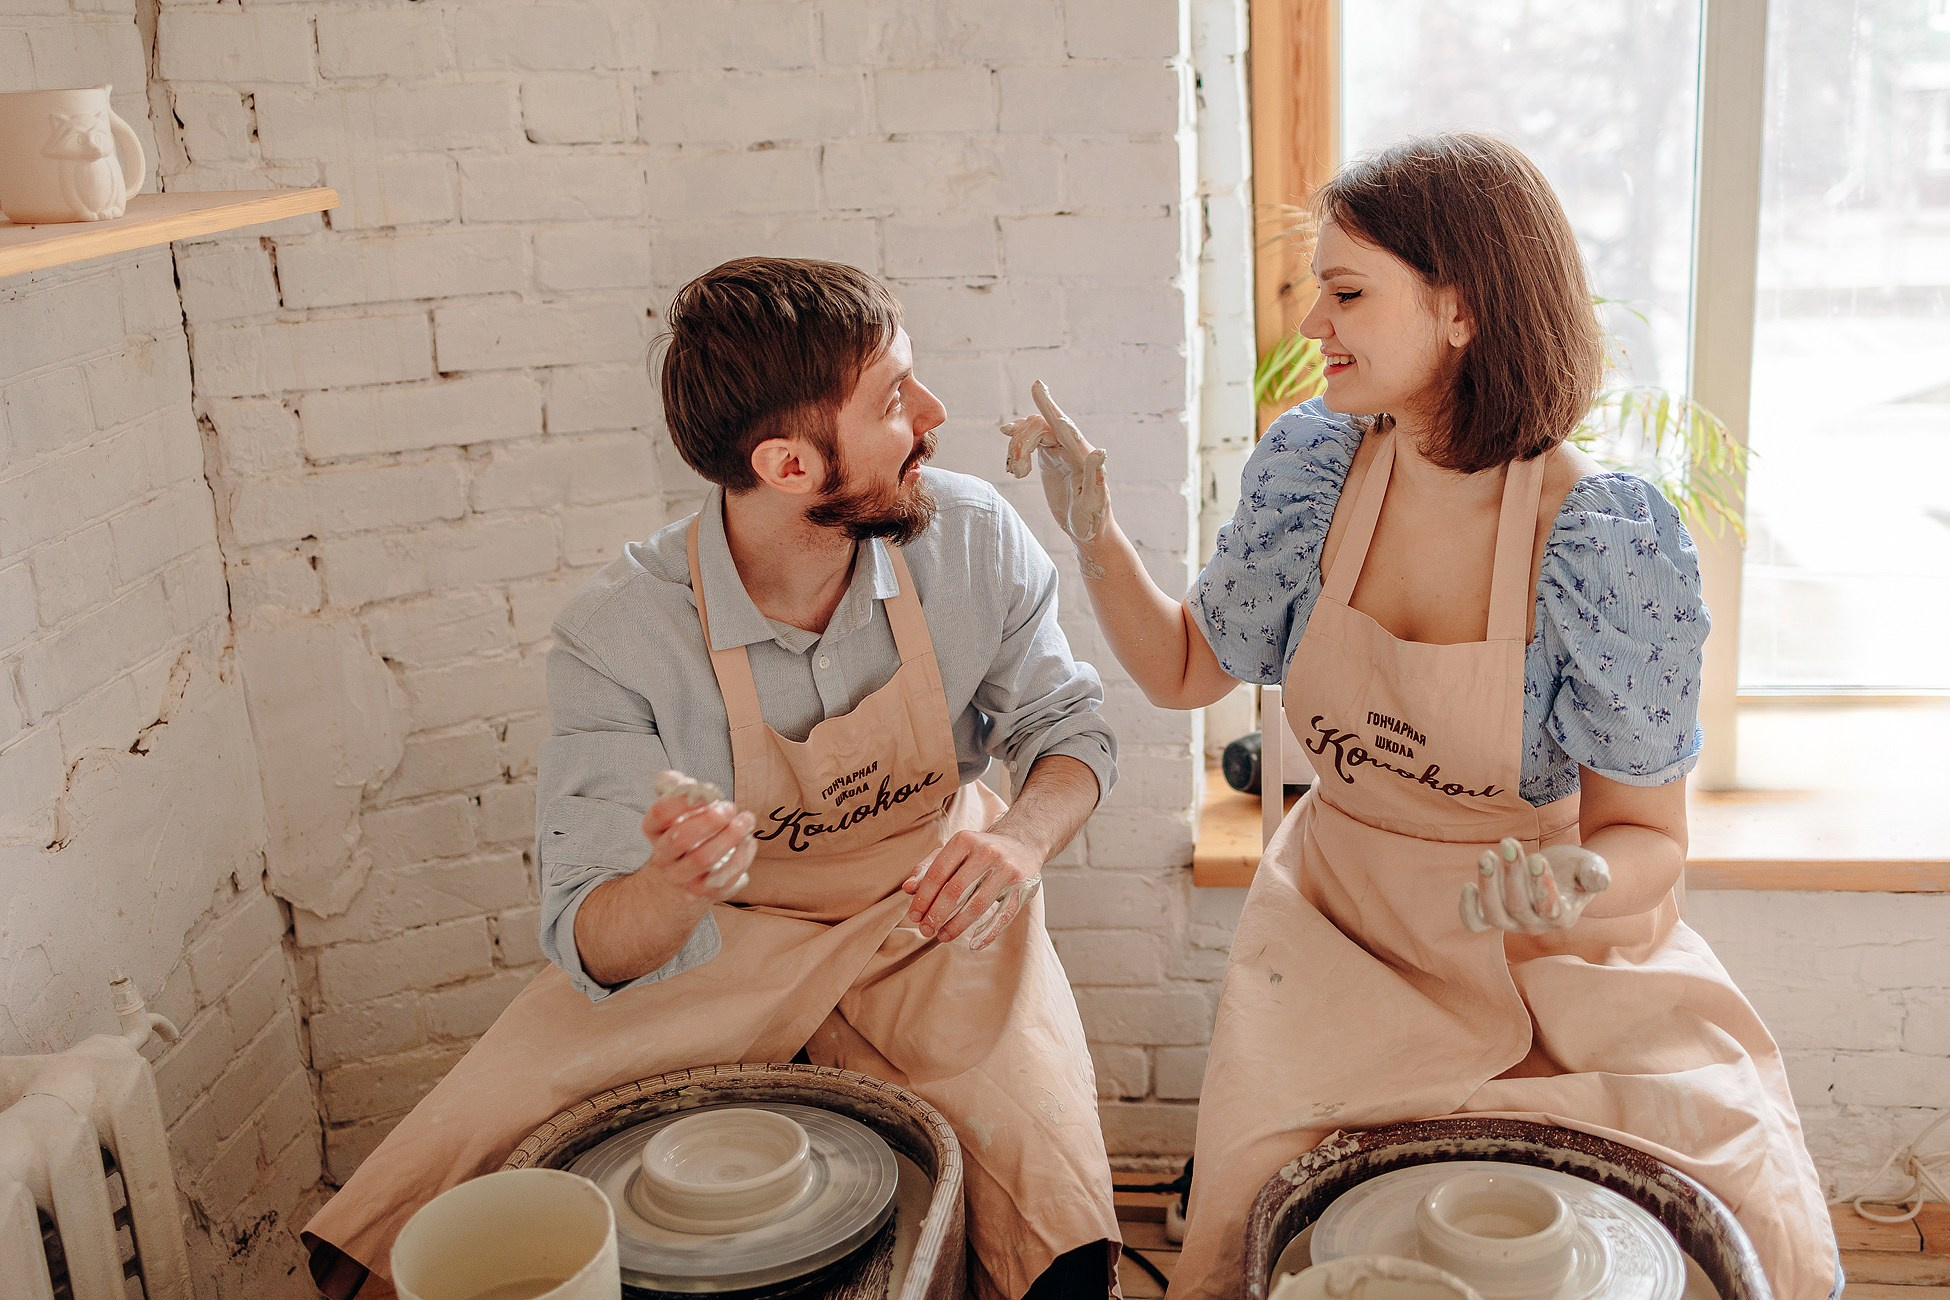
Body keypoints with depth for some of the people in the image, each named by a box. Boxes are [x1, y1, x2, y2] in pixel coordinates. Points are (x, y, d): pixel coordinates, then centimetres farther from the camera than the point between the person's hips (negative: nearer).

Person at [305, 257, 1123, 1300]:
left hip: (931, 918, 2)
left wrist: (1024, 835, -22)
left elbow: (1069, 727, 1)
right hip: (720, 952, -1)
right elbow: (596, 951, -19)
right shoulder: (617, 637, -22)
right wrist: (676, 888, -43)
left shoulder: (972, 539, -15)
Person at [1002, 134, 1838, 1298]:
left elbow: (1650, 836, -10)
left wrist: (1576, 882, -32)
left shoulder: (1607, 541, -19)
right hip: (1343, 931, 2)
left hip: (1558, 959, -2)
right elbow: (1186, 670, 7)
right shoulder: (1313, 473, -7)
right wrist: (1094, 528, -6)